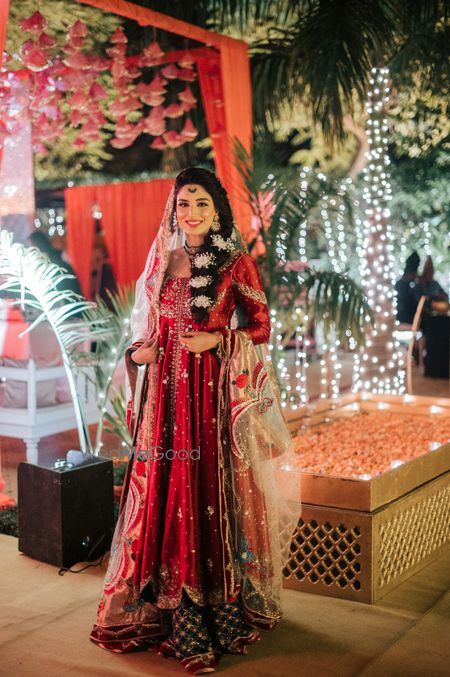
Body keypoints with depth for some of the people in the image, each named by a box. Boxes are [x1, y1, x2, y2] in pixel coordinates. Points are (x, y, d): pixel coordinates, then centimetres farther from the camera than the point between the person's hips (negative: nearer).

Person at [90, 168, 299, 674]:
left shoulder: (236, 262, -1)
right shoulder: (162, 259, 12)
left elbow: (260, 327, 1)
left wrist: (217, 339, -13)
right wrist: (139, 350, 0)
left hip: (215, 390, -4)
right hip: (166, 389, 4)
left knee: (213, 489, -3)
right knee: (170, 492, 3)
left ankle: (223, 609, 8)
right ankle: (182, 617, 12)